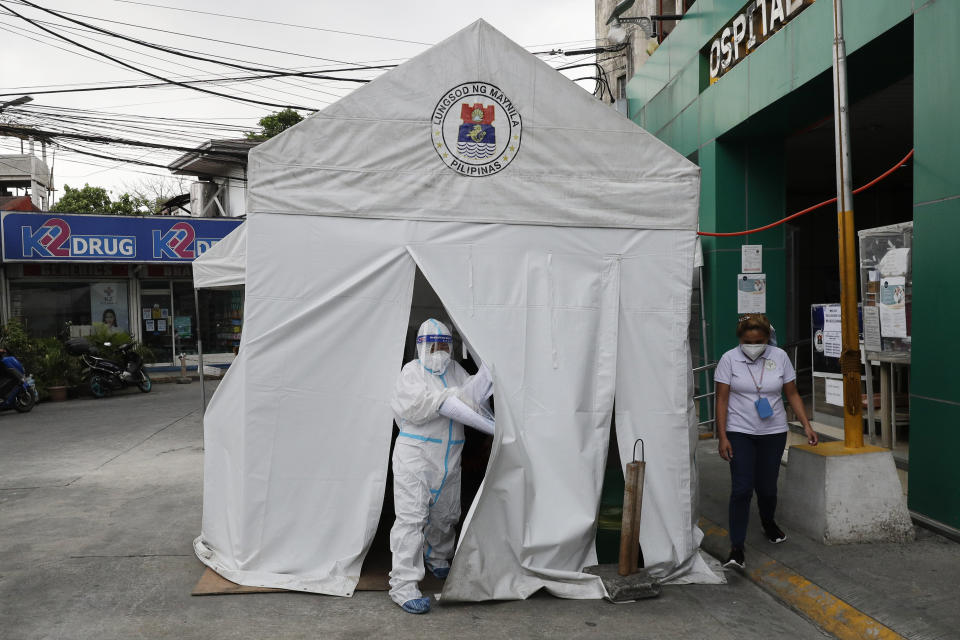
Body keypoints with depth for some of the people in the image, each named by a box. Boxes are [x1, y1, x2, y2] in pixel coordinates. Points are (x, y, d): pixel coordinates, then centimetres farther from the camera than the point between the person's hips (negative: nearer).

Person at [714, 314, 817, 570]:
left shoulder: (779, 357, 0)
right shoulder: (729, 359, -6)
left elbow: (792, 394, 7)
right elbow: (722, 399, -6)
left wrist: (806, 425, -1)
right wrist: (722, 437, -10)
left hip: (773, 433, 2)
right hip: (740, 433, -2)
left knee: (767, 487, 10)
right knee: (741, 489, -10)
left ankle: (768, 524, 42)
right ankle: (736, 549, -7)